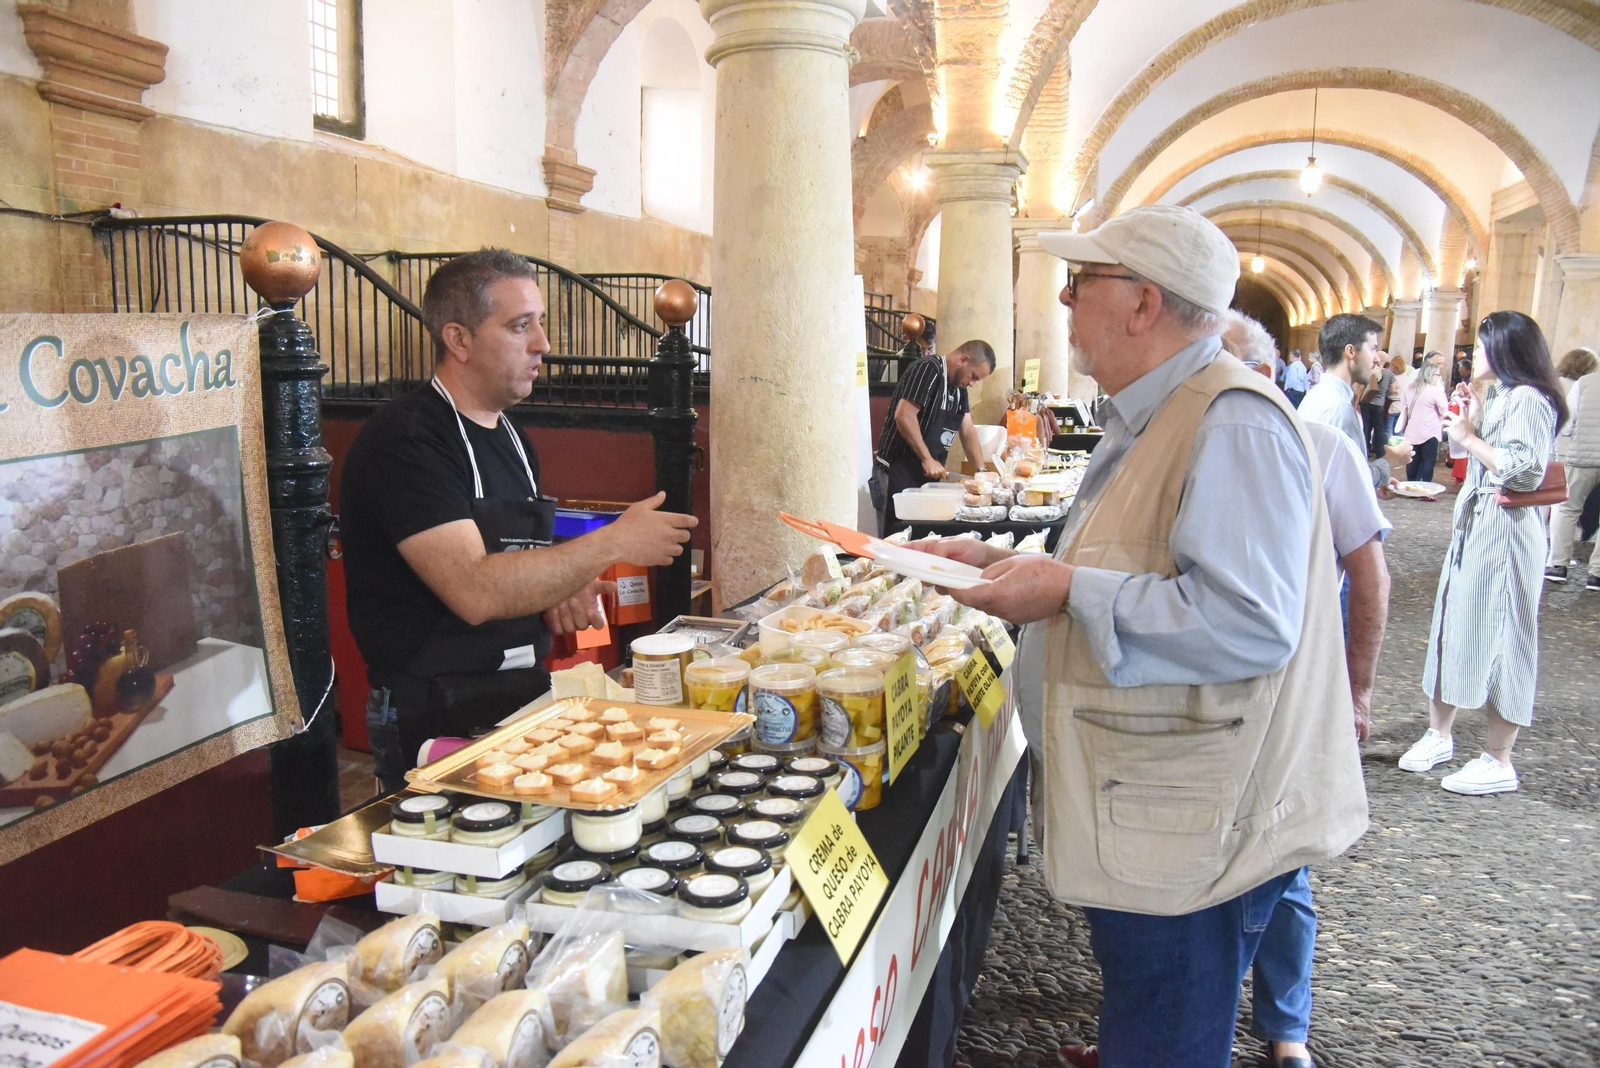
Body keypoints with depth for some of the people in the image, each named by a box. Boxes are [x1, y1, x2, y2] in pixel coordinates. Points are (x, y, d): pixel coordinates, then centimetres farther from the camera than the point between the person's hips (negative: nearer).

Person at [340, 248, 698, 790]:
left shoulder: (511, 437, 14)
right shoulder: (404, 438, -14)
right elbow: (475, 592, -25)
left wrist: (561, 593, 2)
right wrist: (613, 543, -19)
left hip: (522, 697, 8)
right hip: (435, 721, -8)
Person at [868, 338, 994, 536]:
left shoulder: (959, 385, 14)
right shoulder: (928, 369, -14)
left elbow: (967, 430, 18)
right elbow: (903, 416, -23)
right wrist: (927, 459, -21)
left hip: (927, 475, 9)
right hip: (898, 474, -9)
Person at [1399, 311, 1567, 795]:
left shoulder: (1529, 399, -13)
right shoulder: (1498, 395, 17)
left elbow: (1523, 469, -22)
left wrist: (1468, 437, -13)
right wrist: (1470, 419, 9)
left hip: (1505, 529, -10)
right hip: (1474, 523, 10)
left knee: (1497, 635, -4)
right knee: (1455, 624, 12)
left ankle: (1498, 762, 5)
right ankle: (1439, 733, 22)